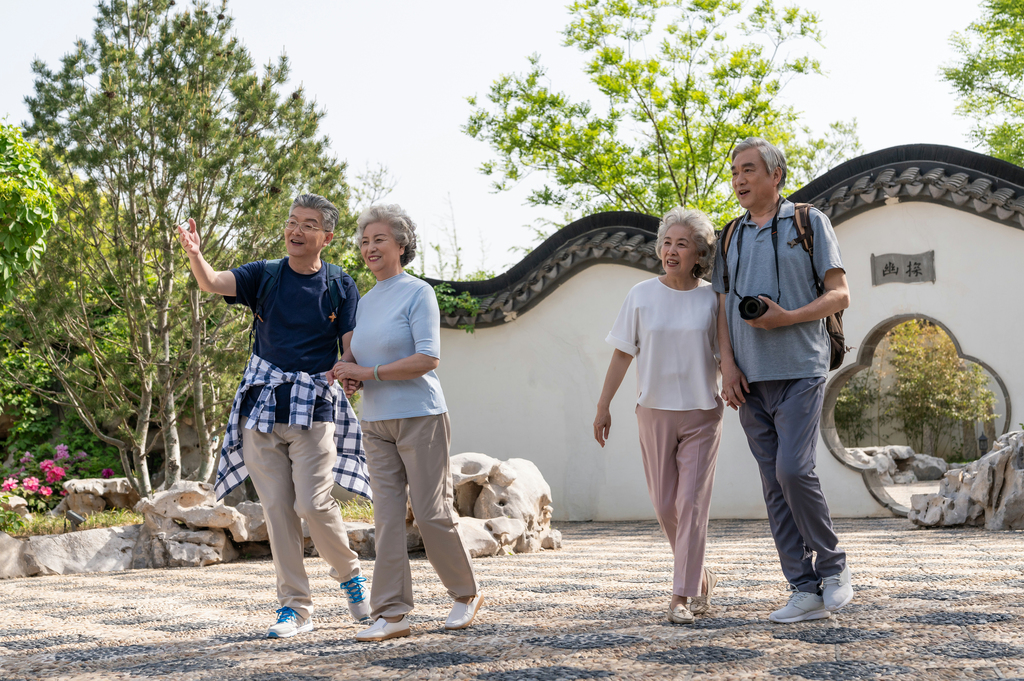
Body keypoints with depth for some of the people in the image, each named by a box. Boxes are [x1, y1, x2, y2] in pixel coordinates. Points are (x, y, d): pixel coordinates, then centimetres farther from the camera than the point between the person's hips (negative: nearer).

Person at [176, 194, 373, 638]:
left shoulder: (340, 286, 3)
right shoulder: (264, 276, 6)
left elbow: (351, 349, -1)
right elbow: (213, 283, -11)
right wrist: (194, 254, -33)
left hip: (314, 407, -2)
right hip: (263, 404, 2)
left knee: (313, 504, -13)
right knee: (276, 508, 3)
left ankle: (349, 573, 16)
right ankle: (295, 607, 11)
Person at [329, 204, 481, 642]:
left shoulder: (418, 293, -6)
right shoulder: (366, 301, 15)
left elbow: (428, 358, -16)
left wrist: (368, 373, -16)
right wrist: (349, 377, 0)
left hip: (419, 416, -6)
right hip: (376, 422, 6)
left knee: (432, 512, -2)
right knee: (387, 516, 1)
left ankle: (467, 594, 17)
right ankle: (391, 613, 1)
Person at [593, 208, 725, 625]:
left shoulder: (711, 299, -2)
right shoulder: (642, 295, -1)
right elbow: (623, 354, 4)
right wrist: (603, 406, 4)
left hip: (702, 413, -1)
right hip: (655, 412, 2)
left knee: (692, 504, -6)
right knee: (665, 505, 7)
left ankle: (682, 596, -2)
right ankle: (699, 576, 28)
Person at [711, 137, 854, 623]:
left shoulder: (808, 222, 3)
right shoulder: (731, 237, 16)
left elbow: (839, 295, -1)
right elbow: (724, 307, 15)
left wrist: (787, 317, -16)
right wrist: (728, 366, 0)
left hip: (799, 370, -5)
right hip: (750, 380, 5)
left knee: (793, 470, -18)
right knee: (774, 486, 2)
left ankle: (832, 566, 3)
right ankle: (806, 592, 6)